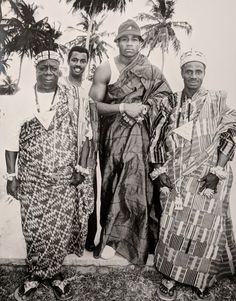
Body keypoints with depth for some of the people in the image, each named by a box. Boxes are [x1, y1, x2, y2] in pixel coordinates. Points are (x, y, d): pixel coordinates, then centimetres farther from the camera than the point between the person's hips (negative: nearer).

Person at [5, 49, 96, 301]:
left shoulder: (73, 99, 0)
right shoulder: (21, 98, 1)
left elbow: (84, 135, 2)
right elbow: (11, 140, 2)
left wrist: (82, 168, -4)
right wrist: (11, 175, -1)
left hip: (65, 179, 0)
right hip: (31, 179, 1)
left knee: (60, 230, 7)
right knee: (33, 230, 9)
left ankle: (53, 272, 31)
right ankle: (35, 274, 33)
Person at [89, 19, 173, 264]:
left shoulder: (151, 71, 7)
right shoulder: (106, 69, 0)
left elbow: (164, 98, 5)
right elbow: (93, 105, -5)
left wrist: (143, 109, -12)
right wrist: (123, 108, -15)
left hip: (139, 135, 1)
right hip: (113, 133, 0)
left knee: (133, 181, -9)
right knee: (114, 184, 3)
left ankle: (112, 236, 7)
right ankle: (117, 233, 19)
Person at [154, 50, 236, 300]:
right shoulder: (173, 101, 7)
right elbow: (165, 140, 10)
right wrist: (163, 169, 2)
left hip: (208, 175, -2)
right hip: (179, 175, 2)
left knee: (205, 226, 1)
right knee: (174, 224, 1)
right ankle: (170, 276, 20)